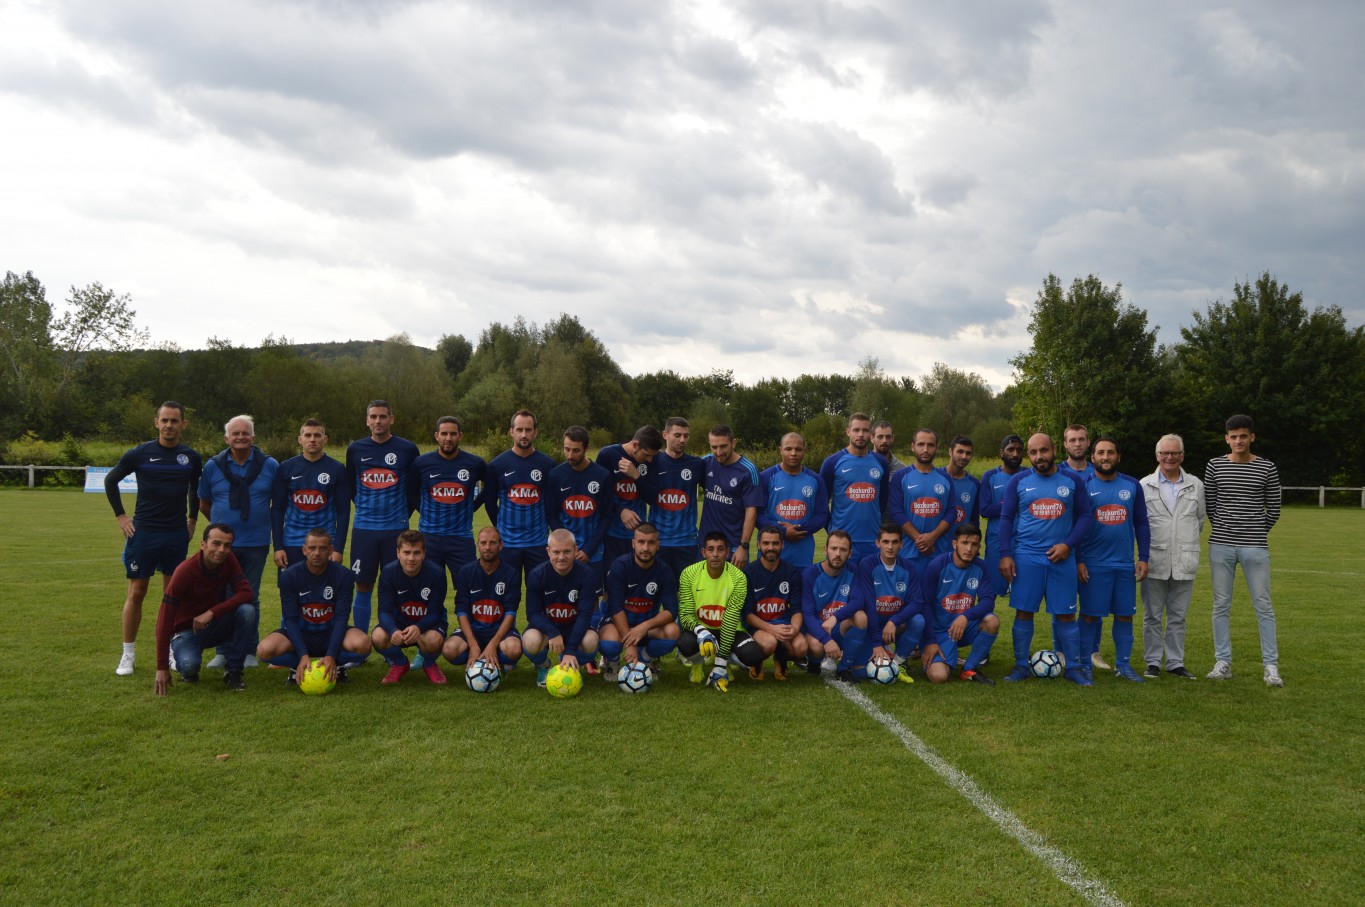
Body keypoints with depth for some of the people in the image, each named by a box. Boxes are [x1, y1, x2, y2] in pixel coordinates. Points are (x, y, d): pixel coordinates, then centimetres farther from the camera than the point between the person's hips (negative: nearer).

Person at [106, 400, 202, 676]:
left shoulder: (191, 457, 3)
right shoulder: (140, 453, -4)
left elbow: (197, 489, 20)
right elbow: (110, 480, 9)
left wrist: (192, 519, 14)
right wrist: (120, 516, 4)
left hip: (177, 534, 2)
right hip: (143, 532, -2)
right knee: (136, 593, 1)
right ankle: (128, 655, 10)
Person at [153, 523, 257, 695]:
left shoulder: (228, 561, -12)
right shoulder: (185, 572, -25)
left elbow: (246, 593, -18)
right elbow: (165, 621, -25)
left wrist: (211, 613, -32)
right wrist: (162, 669, -27)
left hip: (215, 625, 4)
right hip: (187, 630, -4)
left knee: (247, 611, -26)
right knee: (189, 664, -36)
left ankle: (233, 671, -12)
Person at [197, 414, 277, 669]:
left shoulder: (270, 466, 0)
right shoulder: (213, 466, 4)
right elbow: (204, 505, 13)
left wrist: (264, 524, 5)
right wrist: (222, 525, 12)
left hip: (255, 545, -1)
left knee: (250, 598, 7)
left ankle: (250, 651, 16)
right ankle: (223, 651, 15)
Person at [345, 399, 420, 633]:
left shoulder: (408, 449, -1)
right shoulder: (355, 449, 4)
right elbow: (350, 487, 16)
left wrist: (403, 513, 8)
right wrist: (366, 509, 13)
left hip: (396, 529, -1)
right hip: (363, 529, 1)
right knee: (363, 587, 5)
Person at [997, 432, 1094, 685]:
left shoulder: (1072, 480, 4)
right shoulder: (1019, 481, 3)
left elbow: (1085, 516, 6)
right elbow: (1006, 518, 4)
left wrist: (1068, 544, -8)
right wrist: (1005, 554, -3)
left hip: (1062, 557, 0)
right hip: (1026, 557, 0)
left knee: (1066, 614, 4)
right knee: (1023, 612, 3)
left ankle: (1073, 667, 15)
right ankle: (1021, 666, 13)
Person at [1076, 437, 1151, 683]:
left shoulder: (1132, 485, 6)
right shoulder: (1084, 486, -2)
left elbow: (1141, 524, 11)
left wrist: (1143, 558, 4)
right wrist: (1078, 561, -6)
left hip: (1125, 563, 3)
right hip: (1093, 565, -3)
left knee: (1125, 615, 8)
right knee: (1090, 615, 2)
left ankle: (1123, 665, 20)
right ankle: (1085, 664, 12)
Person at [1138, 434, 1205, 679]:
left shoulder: (1196, 486, 8)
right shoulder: (1145, 486, 1)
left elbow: (1200, 519, 18)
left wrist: (1187, 543, 16)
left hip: (1184, 562, 2)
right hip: (1155, 561, -2)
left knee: (1178, 617, 9)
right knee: (1152, 616, 5)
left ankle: (1175, 662, 17)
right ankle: (1153, 662, 13)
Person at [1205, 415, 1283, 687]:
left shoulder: (1267, 468, 0)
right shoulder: (1214, 466, 3)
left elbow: (1273, 510, 7)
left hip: (1255, 547, -1)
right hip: (1221, 546, 1)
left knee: (1263, 606, 1)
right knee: (1222, 605, 5)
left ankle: (1270, 666, 8)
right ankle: (1223, 663, 12)